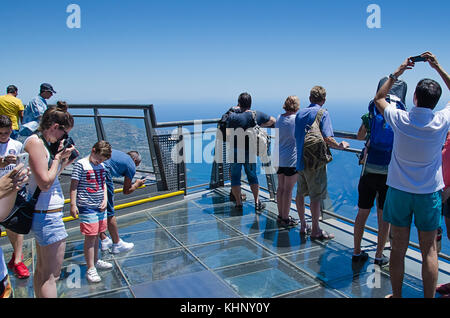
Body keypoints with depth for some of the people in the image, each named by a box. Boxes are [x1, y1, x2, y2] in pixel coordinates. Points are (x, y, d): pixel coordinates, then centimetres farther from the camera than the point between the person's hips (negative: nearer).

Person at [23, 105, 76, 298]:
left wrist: (65, 161, 7)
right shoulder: (34, 142, -16)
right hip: (47, 215, -10)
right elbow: (45, 184, -22)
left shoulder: (43, 143, 12)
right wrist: (58, 157, -13)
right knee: (51, 275, -2)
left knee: (42, 270, 20)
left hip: (43, 214, 10)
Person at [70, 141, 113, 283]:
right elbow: (73, 185, -10)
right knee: (90, 237, -4)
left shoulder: (101, 166, 10)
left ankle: (96, 261, 32)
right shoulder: (80, 164, -10)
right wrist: (73, 205, -13)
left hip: (100, 207, 7)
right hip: (87, 207, -7)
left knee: (96, 235, 17)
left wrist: (105, 199, 5)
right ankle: (90, 269, 5)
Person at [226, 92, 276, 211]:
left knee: (235, 177, 10)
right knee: (252, 176, 16)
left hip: (236, 151, -2)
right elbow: (273, 120, 12)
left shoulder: (233, 116, -13)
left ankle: (238, 203, 13)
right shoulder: (258, 115, -3)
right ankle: (257, 203, 13)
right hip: (251, 151, 3)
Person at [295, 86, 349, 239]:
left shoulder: (299, 113, 9)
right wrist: (341, 146, -4)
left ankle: (303, 225, 28)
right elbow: (327, 139, -20)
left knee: (300, 193, 15)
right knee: (315, 197, 2)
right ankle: (315, 230, 11)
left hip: (300, 160, 6)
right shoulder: (323, 113, -10)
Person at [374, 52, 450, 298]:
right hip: (429, 193, 0)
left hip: (399, 191, 0)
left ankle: (396, 295, 20)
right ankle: (429, 296, 17)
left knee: (398, 247, 8)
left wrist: (397, 72, 13)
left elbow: (378, 98, 10)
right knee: (429, 250, 9)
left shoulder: (399, 119, -10)